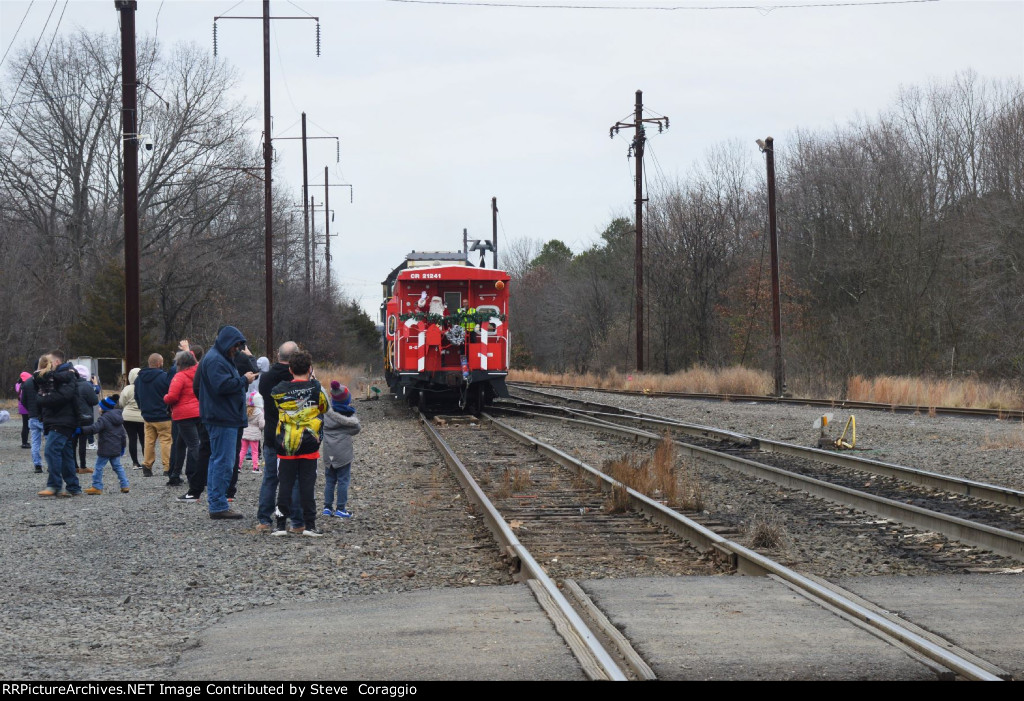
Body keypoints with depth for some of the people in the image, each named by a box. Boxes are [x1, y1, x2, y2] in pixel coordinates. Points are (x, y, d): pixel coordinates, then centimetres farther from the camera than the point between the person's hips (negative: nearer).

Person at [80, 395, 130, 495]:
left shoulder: (104, 419, -14)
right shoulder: (118, 419, 13)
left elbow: (93, 429, -27)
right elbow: (123, 434, 17)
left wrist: (80, 430, -27)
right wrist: (123, 446, 25)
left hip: (105, 449, -8)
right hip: (116, 449, 8)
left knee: (99, 467, 1)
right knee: (117, 466, 15)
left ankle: (97, 486, 2)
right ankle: (125, 485, 11)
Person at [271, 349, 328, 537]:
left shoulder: (279, 390, -3)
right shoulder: (316, 388, -6)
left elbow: (275, 407, 11)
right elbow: (324, 408, 10)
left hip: (285, 445, 1)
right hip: (309, 445, -1)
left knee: (285, 484, 6)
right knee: (307, 484, 3)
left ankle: (281, 524, 6)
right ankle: (309, 525, 3)